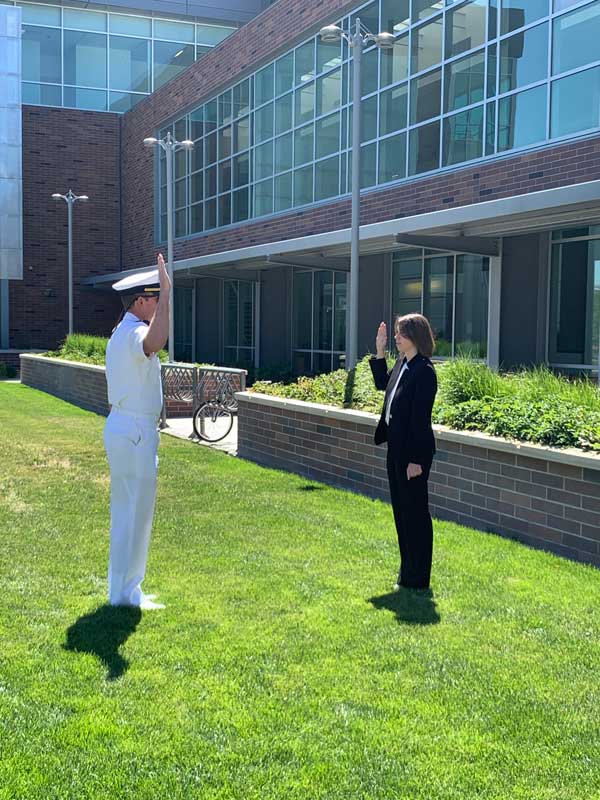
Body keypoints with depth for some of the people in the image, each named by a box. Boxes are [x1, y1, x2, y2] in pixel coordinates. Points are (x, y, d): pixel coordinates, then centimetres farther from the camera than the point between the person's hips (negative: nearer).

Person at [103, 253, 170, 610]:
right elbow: (154, 343, -43)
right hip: (135, 432, -11)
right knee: (135, 513, -3)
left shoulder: (122, 333, 15)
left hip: (124, 427, 11)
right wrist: (165, 292, -38)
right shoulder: (134, 333, -18)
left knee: (126, 512, 17)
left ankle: (123, 587, 27)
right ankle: (125, 594, 5)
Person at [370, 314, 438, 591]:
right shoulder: (402, 364, 8)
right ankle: (407, 571, 29)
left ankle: (417, 578, 12)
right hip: (396, 445, 10)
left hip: (413, 449, -10)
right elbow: (383, 384, 28)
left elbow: (420, 418, -20)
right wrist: (379, 353, 17)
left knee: (415, 510, 1)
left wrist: (416, 460, -20)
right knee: (401, 509, 16)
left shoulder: (424, 371, -18)